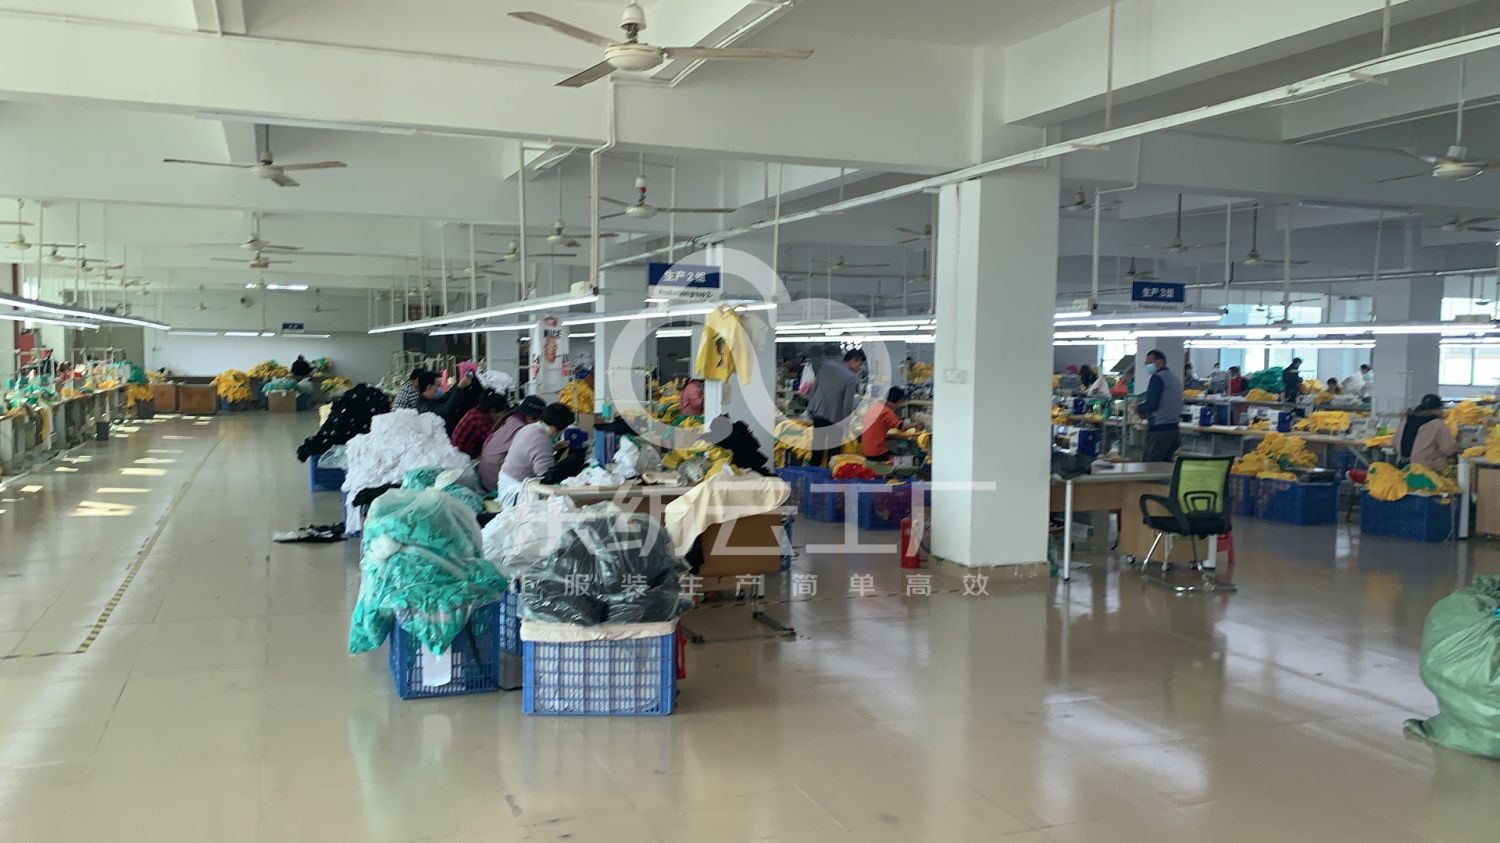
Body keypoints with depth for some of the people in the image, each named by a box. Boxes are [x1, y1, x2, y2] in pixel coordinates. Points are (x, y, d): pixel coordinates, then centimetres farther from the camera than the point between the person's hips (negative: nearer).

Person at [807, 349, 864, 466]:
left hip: (818, 413, 5)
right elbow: (848, 404, -15)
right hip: (835, 418, -5)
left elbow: (815, 386, 7)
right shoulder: (852, 378, -15)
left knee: (817, 447, 15)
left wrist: (810, 406, 15)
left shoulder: (827, 364, 1)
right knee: (833, 449, 10)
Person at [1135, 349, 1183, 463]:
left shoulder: (1158, 377, -10)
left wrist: (1138, 408, 2)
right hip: (1174, 427, 9)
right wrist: (1148, 414, 21)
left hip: (1159, 429, -9)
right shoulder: (1174, 377, 19)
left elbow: (1151, 404, -17)